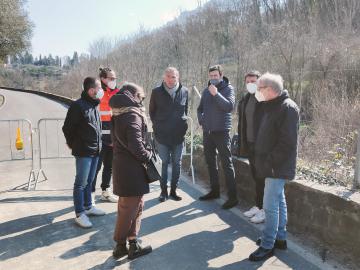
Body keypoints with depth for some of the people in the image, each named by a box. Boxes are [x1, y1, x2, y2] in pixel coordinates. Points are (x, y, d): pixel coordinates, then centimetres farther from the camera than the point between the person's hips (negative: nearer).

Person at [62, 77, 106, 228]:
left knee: (89, 181, 18)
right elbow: (67, 128, -12)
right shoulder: (78, 106, -15)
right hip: (83, 152, -8)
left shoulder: (95, 105, 11)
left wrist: (98, 144, 15)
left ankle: (88, 207, 31)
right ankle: (79, 214, 9)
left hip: (95, 151, 8)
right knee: (81, 183, 0)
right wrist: (74, 145, -1)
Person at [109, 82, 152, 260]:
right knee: (130, 208, 3)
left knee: (131, 206, 17)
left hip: (120, 164, 9)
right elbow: (136, 145, -24)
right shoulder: (133, 115, -17)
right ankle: (120, 245, 16)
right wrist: (148, 156, -7)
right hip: (131, 168, -9)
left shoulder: (118, 115, 11)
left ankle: (132, 244, 25)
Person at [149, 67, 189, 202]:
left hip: (179, 134, 2)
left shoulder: (184, 91, 1)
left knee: (177, 163, 8)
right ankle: (163, 190, 15)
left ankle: (173, 190, 21)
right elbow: (152, 111, 9)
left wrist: (183, 124, 8)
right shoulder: (156, 92, -2)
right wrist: (157, 125, 6)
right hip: (162, 135, -1)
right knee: (164, 163, 4)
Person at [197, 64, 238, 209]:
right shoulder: (206, 91, 13)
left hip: (221, 131, -6)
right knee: (210, 162, 13)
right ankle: (214, 190, 27)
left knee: (227, 163, -5)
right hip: (207, 131, 6)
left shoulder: (228, 88, -3)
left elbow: (230, 106, -18)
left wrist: (216, 94, -23)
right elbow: (200, 108, 23)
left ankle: (232, 196, -1)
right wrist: (201, 120, 7)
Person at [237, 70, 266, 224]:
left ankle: (264, 210, 14)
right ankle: (258, 206, 28)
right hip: (249, 144, 7)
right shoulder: (245, 100, 12)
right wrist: (241, 144, 12)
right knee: (255, 177, 15)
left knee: (262, 178, 1)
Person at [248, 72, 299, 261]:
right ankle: (280, 238, 32)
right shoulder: (272, 106, 13)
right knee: (279, 202, 18)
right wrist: (263, 160, 13)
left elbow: (287, 143, -24)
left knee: (270, 206, -4)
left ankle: (267, 246, 9)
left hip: (278, 167, -10)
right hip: (273, 166, 10)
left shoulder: (287, 108, -18)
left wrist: (270, 162, -21)